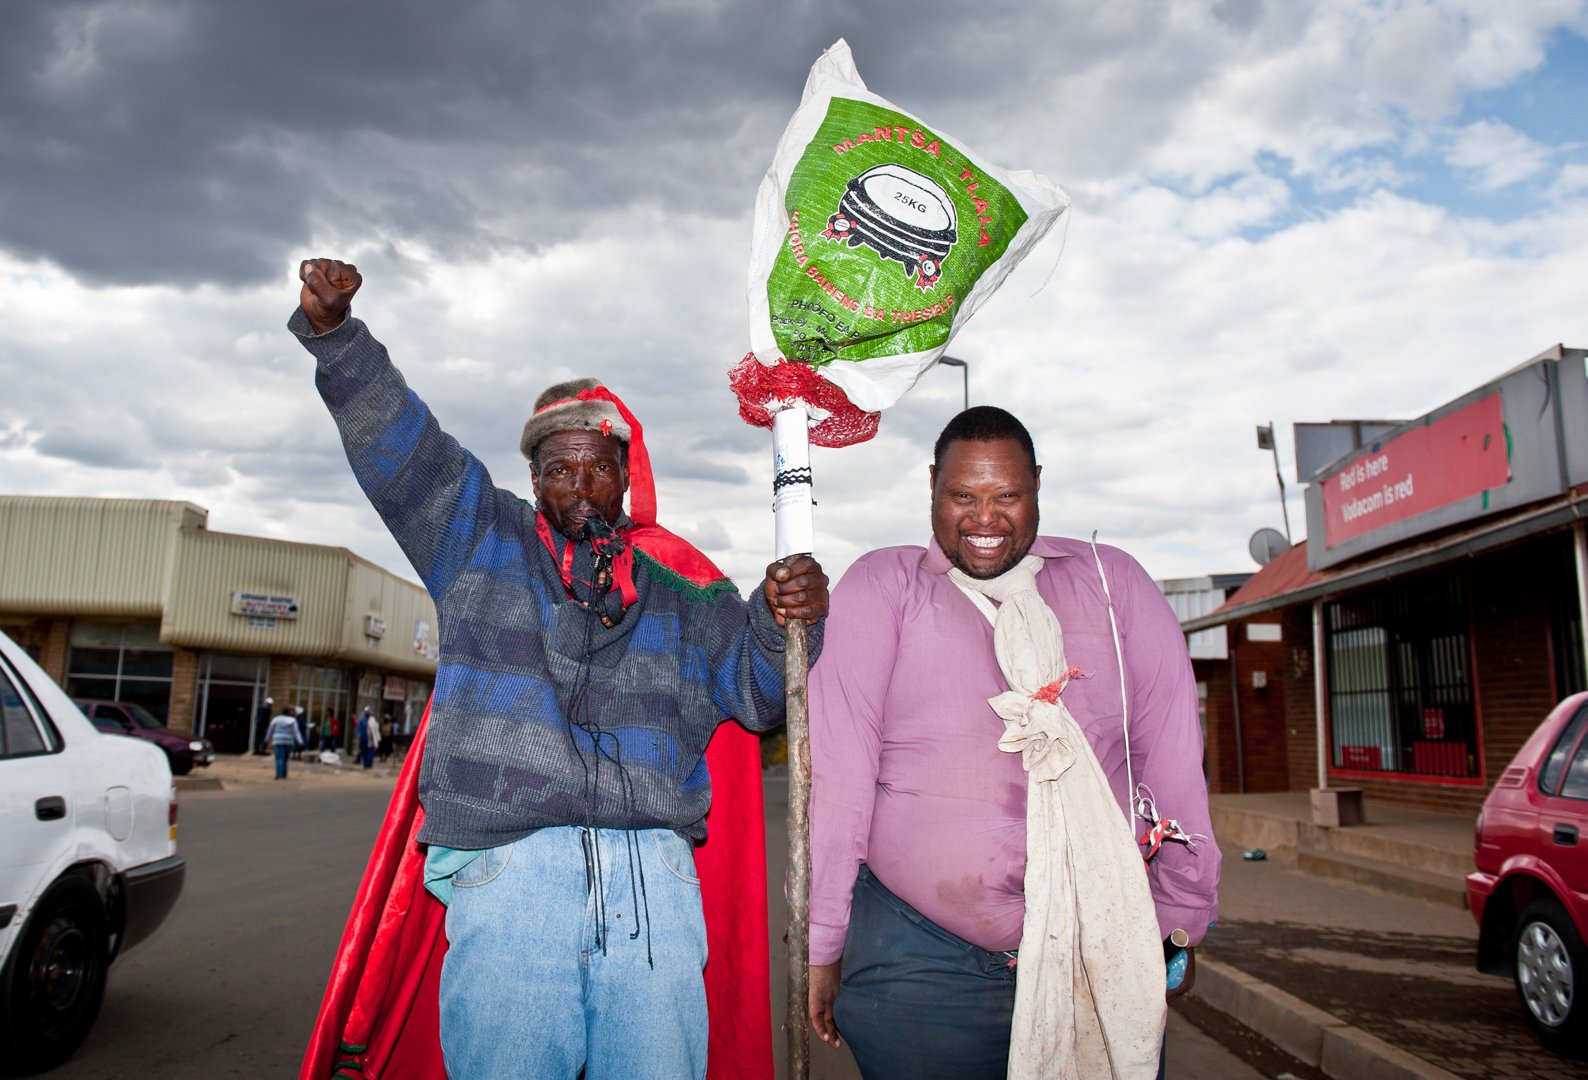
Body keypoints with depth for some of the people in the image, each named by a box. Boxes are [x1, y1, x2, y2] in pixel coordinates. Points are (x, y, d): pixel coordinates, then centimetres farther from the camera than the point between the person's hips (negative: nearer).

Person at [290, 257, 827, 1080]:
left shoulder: (681, 588, 19)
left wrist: (783, 622, -6)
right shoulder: (480, 540, 18)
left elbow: (759, 693, 15)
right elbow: (396, 444, 9)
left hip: (654, 873, 2)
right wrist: (333, 333, -4)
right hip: (508, 866, -1)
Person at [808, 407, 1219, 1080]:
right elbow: (837, 764, -5)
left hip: (1102, 950, 3)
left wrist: (1180, 918, 10)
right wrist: (820, 942, -6)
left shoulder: (1112, 580, 6)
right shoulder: (882, 587, -1)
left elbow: (1170, 751, 8)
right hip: (922, 959, -2)